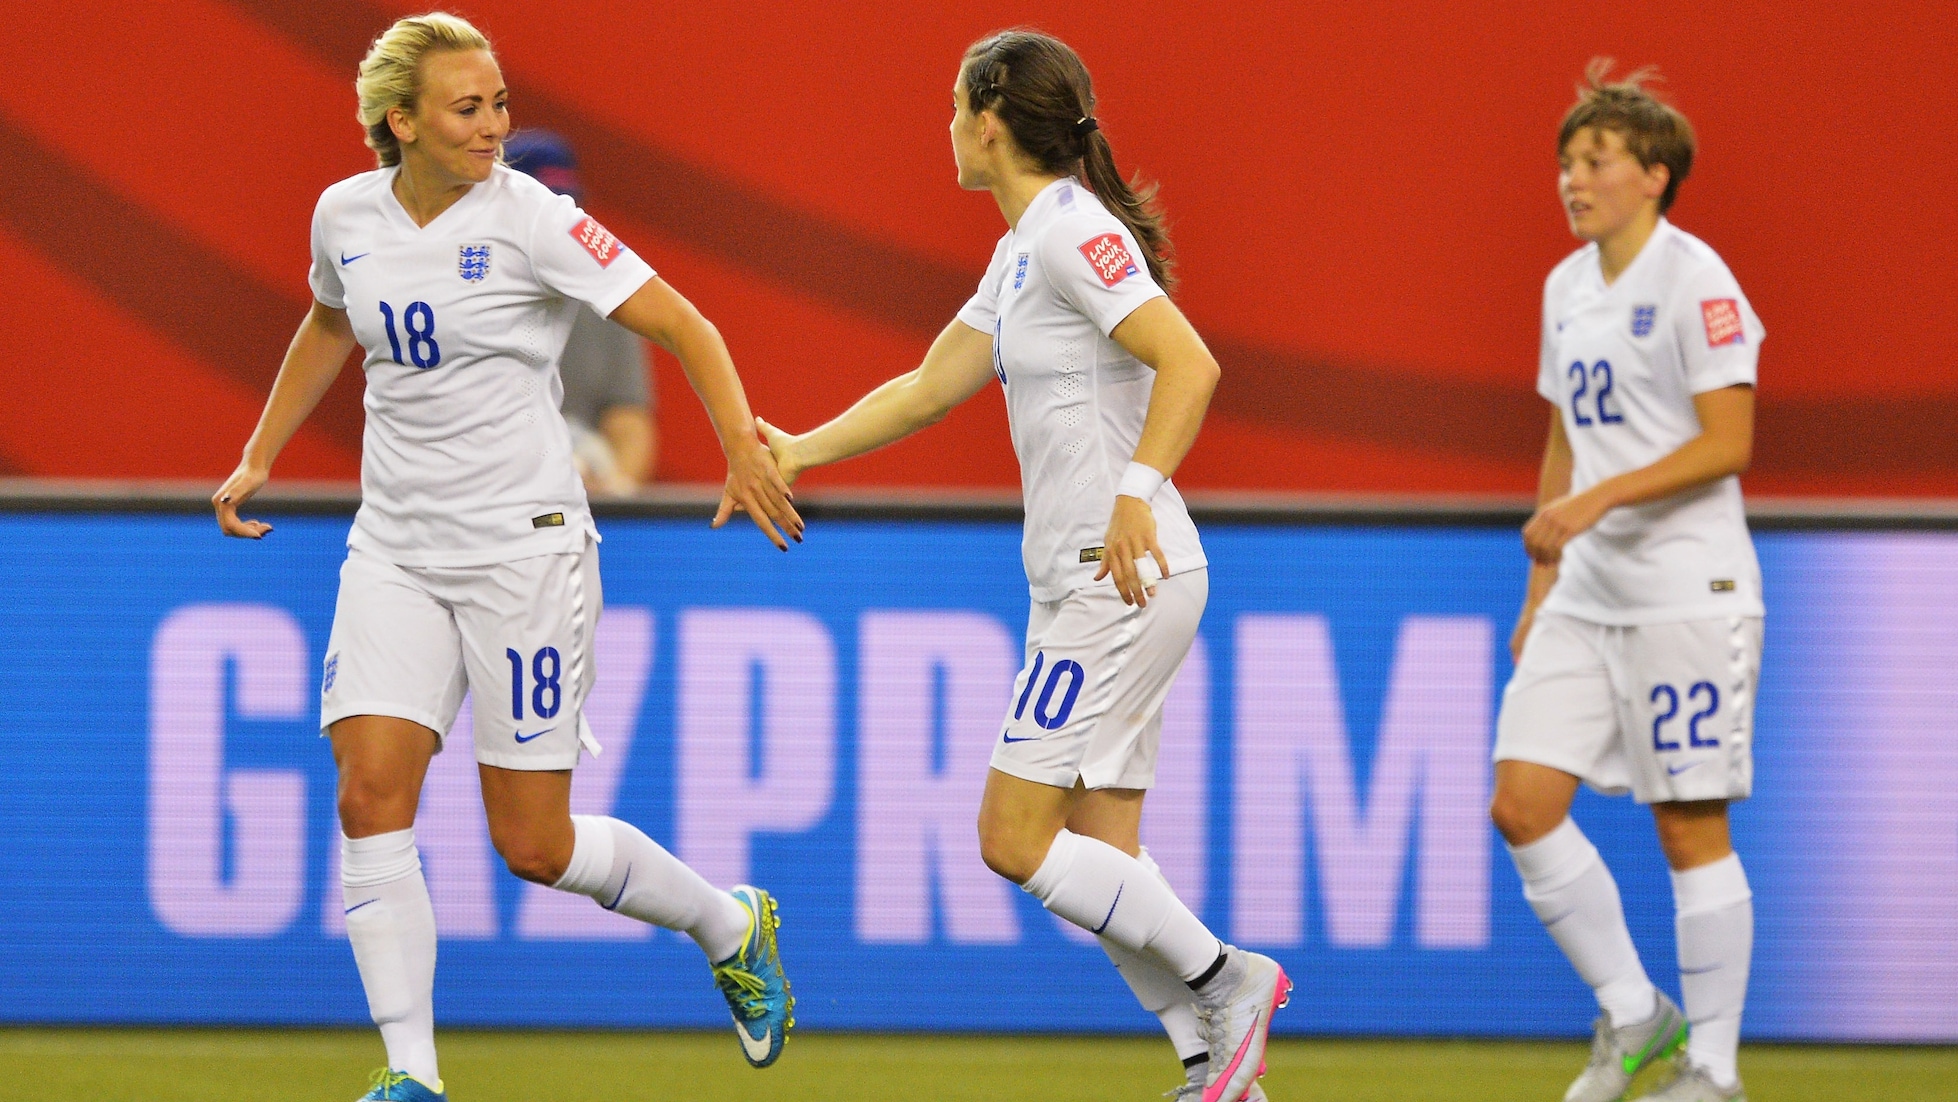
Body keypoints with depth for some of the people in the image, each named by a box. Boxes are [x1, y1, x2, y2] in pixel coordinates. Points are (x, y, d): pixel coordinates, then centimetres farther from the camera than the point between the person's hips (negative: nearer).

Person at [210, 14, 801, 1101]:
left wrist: (744, 448, -25)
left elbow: (681, 324, -12)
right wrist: (258, 459, 24)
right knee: (371, 798, -14)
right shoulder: (347, 216, 3)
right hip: (395, 551, 4)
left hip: (525, 543, -4)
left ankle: (732, 927, 25)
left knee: (534, 845, -2)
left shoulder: (530, 218, -11)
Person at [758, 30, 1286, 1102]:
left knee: (1017, 838, -10)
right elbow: (928, 389, 26)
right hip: (1084, 580, 10)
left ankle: (1224, 981, -6)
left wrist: (1137, 492, -32)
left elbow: (1189, 365, -24)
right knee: (1098, 856, 5)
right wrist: (798, 450, 26)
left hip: (1125, 574, -10)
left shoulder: (1075, 233, -13)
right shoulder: (1024, 251, 17)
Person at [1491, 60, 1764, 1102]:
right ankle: (1632, 1015, 12)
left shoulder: (1693, 281, -11)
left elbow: (1728, 441, -16)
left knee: (1690, 826, -4)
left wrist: (1601, 498, -24)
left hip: (1688, 593, -8)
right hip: (1587, 592, 8)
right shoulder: (1567, 287, 13)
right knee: (1522, 804, -2)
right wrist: (1541, 585, 18)